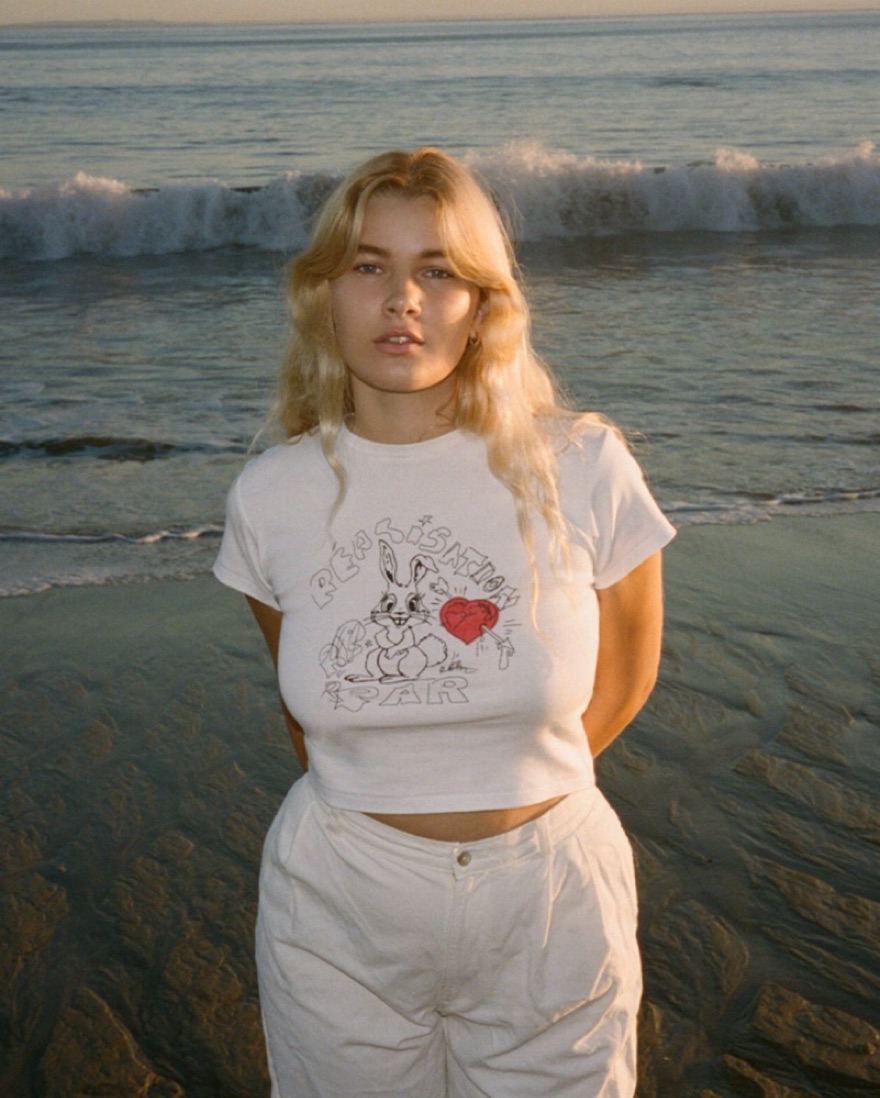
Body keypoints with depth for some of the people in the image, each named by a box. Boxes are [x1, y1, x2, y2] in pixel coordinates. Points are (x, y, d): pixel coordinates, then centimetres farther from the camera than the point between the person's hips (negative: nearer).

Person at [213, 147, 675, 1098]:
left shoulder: (581, 468, -12)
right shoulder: (270, 497, -8)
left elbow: (622, 680, 3)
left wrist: (513, 790, 7)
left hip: (552, 910, 0)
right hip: (339, 914, 1)